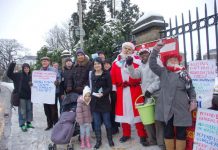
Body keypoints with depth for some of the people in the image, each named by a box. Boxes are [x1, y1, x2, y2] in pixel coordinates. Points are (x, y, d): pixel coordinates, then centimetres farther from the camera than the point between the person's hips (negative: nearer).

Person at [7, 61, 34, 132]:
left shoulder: (31, 76, 4)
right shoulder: (18, 75, -3)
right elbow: (9, 73, -9)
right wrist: (12, 64, -17)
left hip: (29, 96, 4)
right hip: (21, 96, -3)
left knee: (29, 110, 13)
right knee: (22, 111, 3)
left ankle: (28, 123, 27)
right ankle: (22, 125, 14)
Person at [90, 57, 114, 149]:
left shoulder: (106, 74, -3)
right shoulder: (92, 74, 9)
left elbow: (110, 87, -6)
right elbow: (90, 86, 15)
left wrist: (103, 93, -20)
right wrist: (91, 93, -2)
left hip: (104, 101, -3)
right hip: (94, 101, 3)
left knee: (107, 121, 5)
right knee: (96, 123, 8)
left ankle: (110, 139, 24)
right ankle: (98, 141, 21)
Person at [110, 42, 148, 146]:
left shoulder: (137, 60, 1)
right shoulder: (116, 62, 9)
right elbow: (113, 76, 7)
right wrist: (114, 88, 4)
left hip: (135, 90, -3)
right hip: (121, 91, 3)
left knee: (137, 111, 1)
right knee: (123, 111, 11)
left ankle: (142, 136, 14)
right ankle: (126, 134, 28)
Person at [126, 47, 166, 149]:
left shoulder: (156, 61, -4)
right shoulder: (142, 65, 17)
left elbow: (159, 78, -12)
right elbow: (135, 75, 4)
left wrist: (150, 89, -16)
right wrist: (130, 65, -9)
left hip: (157, 95, -7)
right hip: (147, 95, 7)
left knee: (158, 119, -3)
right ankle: (152, 140, 28)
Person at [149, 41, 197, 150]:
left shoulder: (183, 73, 4)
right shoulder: (162, 72, 4)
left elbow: (190, 88, 10)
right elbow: (152, 64, -3)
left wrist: (193, 100, 0)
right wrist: (156, 49, -8)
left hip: (181, 109, 0)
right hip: (166, 108, 0)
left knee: (181, 132, 8)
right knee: (168, 132, 10)